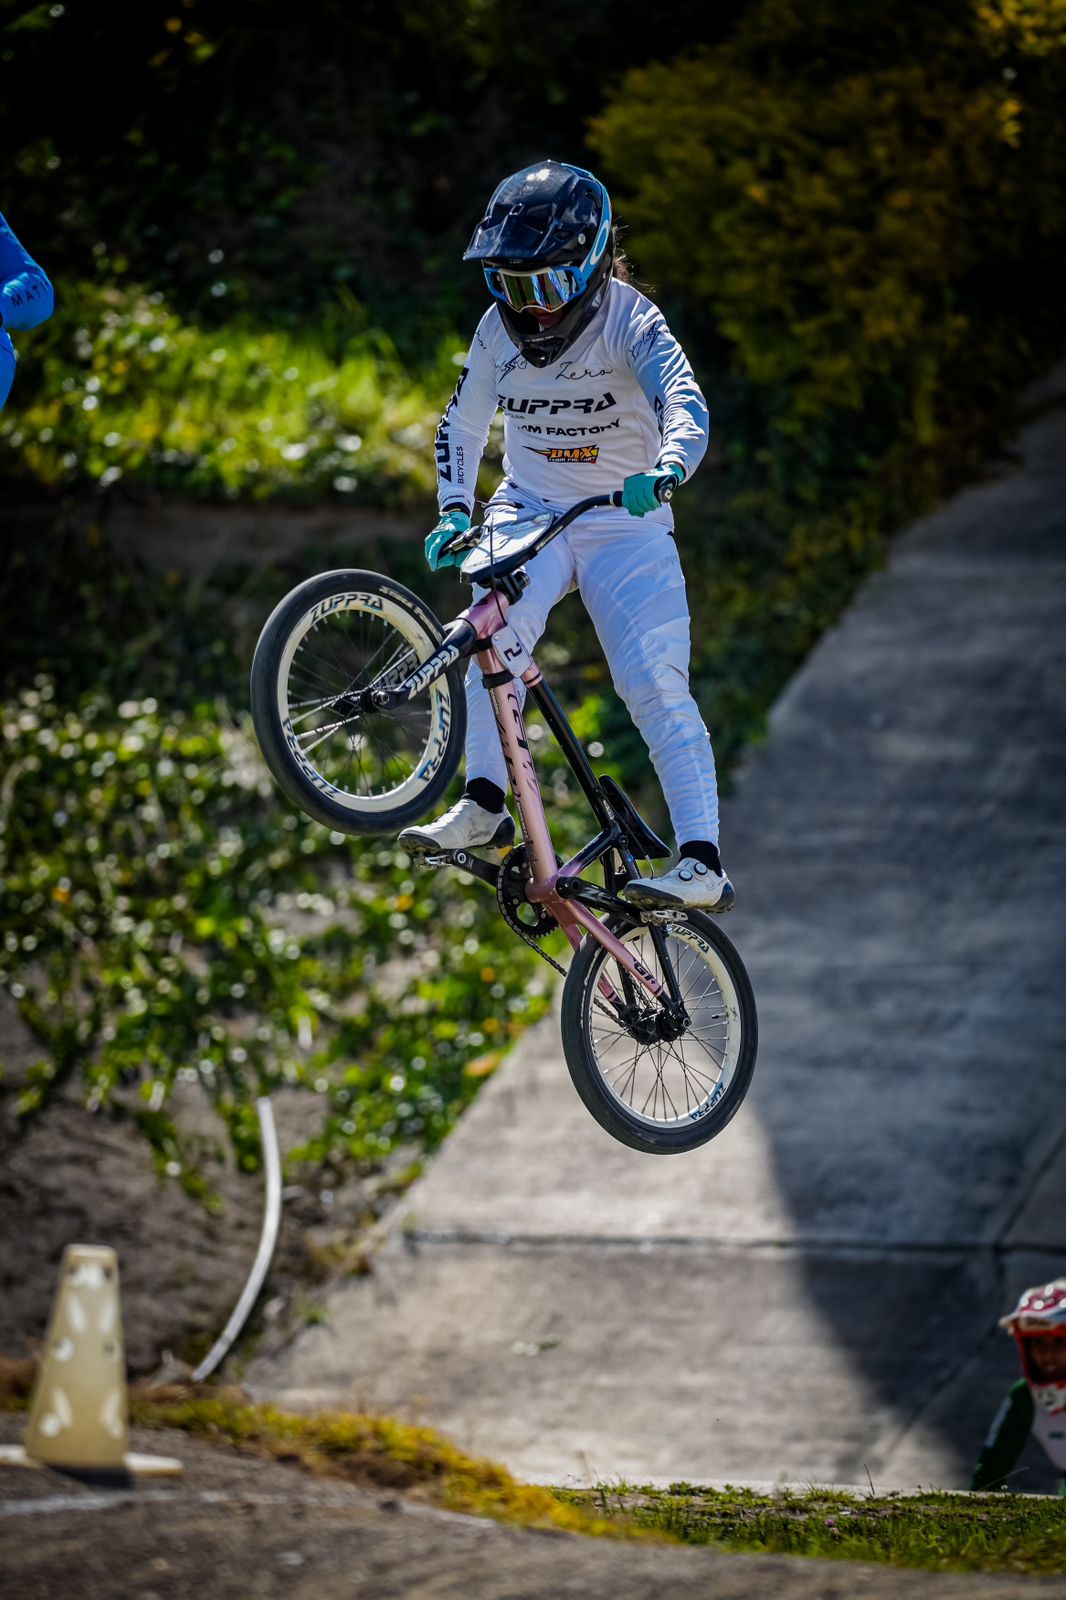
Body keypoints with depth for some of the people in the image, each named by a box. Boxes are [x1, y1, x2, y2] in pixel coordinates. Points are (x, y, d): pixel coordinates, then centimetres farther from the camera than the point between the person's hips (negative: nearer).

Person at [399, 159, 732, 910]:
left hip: (625, 524, -3)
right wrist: (454, 513, -8)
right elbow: (463, 426, 8)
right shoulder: (501, 329, -2)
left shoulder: (630, 321, -16)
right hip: (531, 511, 3)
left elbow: (684, 401, -32)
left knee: (657, 684, -17)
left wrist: (666, 467, -54)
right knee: (498, 622, -28)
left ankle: (703, 865, -18)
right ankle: (485, 807, -27)